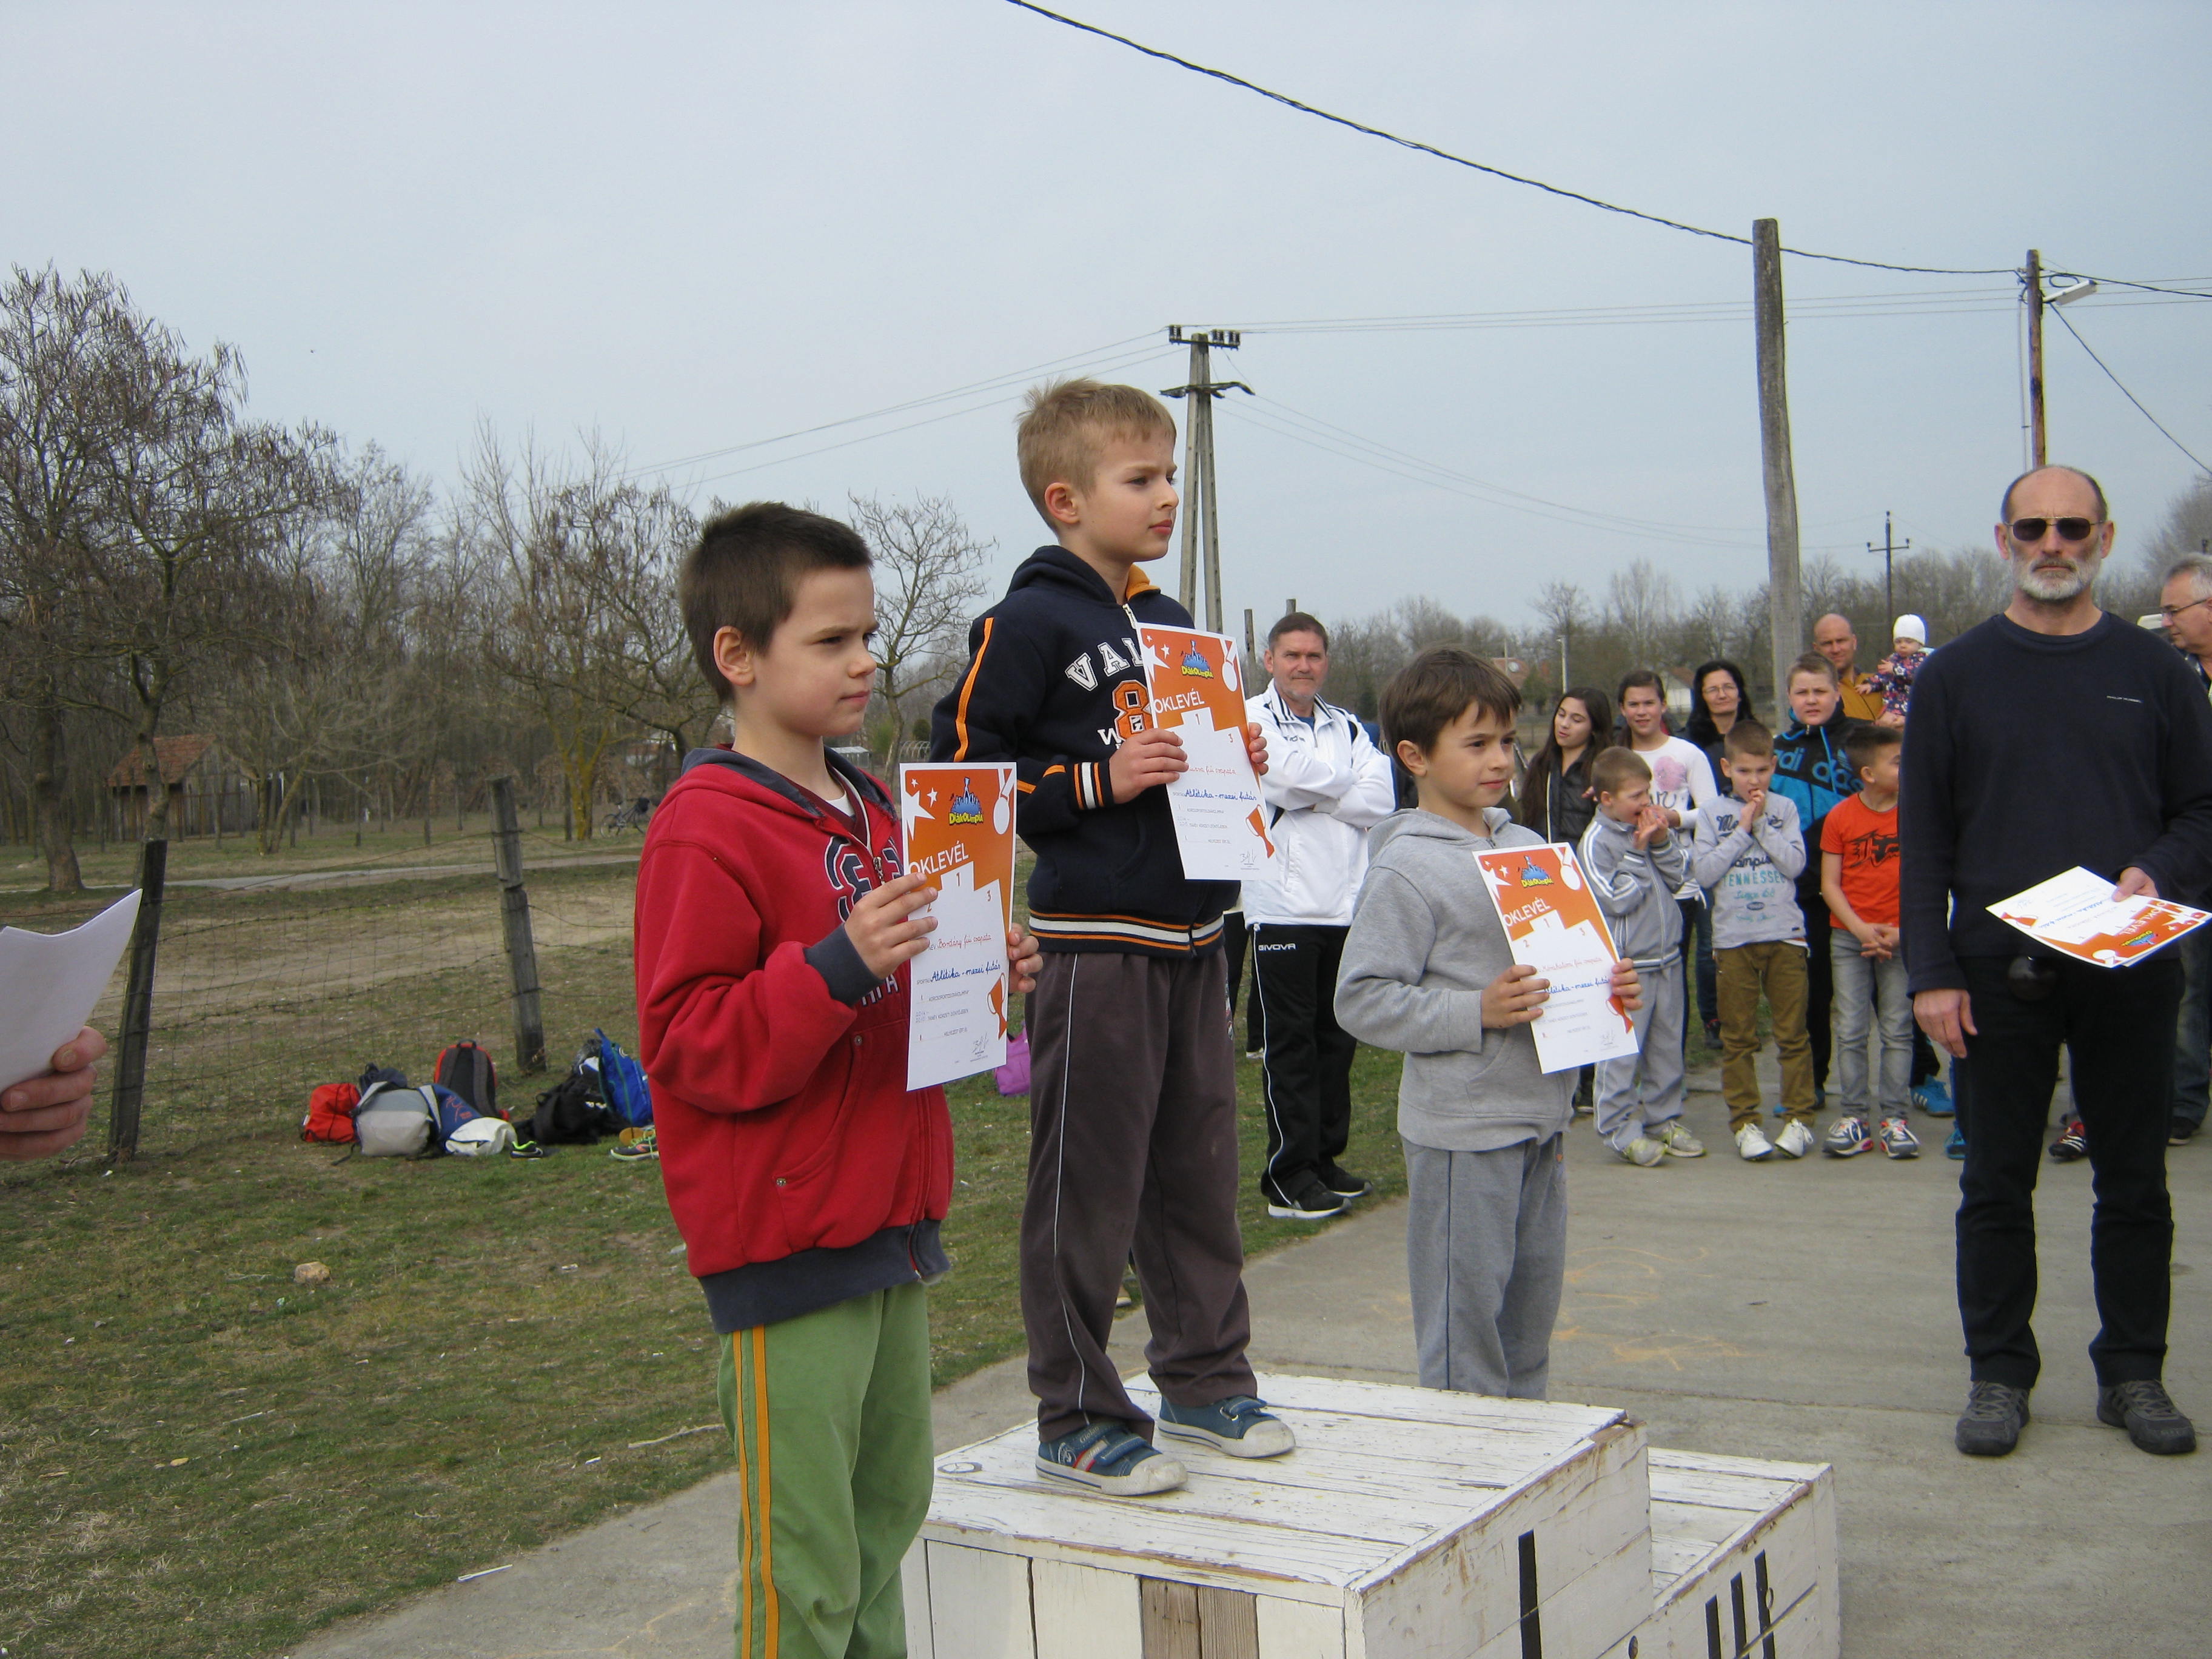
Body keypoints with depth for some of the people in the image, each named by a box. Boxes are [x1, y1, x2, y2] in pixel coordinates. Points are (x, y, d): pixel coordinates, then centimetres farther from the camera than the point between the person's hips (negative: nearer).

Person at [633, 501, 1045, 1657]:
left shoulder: (868, 811, 15)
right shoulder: (706, 830, -14)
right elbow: (690, 1045, -18)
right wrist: (839, 966, -29)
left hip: (889, 1224, 9)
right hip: (787, 1246, -9)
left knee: (887, 1516, 17)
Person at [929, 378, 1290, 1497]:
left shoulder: (1169, 624, 16)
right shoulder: (1030, 623, -8)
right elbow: (962, 766, -12)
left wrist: (1235, 760, 7)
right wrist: (1100, 781, -17)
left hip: (1190, 938, 8)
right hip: (1095, 941, -8)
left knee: (1200, 1168, 14)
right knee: (1087, 1186, -1)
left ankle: (1205, 1379, 28)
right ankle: (1076, 1418, 11)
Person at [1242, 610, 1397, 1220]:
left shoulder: (1348, 728, 15)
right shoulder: (1249, 720, 0)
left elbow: (1381, 799, 0)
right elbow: (1283, 779, -18)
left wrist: (1311, 792, -10)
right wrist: (1344, 783, -1)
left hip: (1347, 907, 6)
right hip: (1283, 909, -5)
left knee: (1337, 1038, 11)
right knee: (1290, 1043, -2)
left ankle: (1326, 1158, 22)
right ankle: (1290, 1175, 3)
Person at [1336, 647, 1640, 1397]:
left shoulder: (1527, 847, 11)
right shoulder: (1405, 868, -13)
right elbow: (1361, 999, -17)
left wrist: (1607, 990, 2)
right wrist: (1475, 1014, -23)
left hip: (1540, 1120, 8)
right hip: (1462, 1130, -8)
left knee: (1532, 1307, 18)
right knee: (1463, 1318, 1)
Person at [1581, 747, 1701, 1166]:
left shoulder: (1654, 825, 6)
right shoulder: (1596, 841, -13)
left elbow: (1678, 878, 5)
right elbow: (1618, 899, -17)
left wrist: (1663, 843, -10)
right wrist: (1639, 852, -17)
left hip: (1666, 957, 7)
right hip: (1626, 963, -7)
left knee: (1667, 1045, 15)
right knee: (1622, 1050, -2)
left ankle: (1665, 1119, 27)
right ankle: (1620, 1129, 7)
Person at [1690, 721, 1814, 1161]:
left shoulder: (1784, 809, 6)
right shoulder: (1714, 815, 6)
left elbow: (1795, 864, -5)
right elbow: (1704, 872, -5)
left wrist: (1761, 824, -8)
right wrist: (1743, 830, -8)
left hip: (1785, 935, 0)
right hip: (1733, 938, 0)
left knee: (1792, 1033, 2)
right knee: (1738, 1038, 4)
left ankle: (1799, 1119, 11)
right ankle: (1745, 1122, 11)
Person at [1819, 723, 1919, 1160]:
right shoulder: (1839, 817, -2)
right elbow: (1829, 884, -1)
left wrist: (1901, 931, -10)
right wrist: (1861, 929, -12)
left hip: (1900, 936, 0)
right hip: (1849, 937, 0)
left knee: (1897, 1029, 1)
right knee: (1850, 1030, 1)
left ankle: (1894, 1118, 8)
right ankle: (1853, 1116, 8)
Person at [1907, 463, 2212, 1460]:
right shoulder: (1955, 676, 3)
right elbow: (1923, 836, 1)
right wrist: (1931, 972, -7)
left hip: (2130, 968, 1)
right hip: (2000, 969, -1)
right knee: (1997, 1185, 6)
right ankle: (1999, 1375, 17)